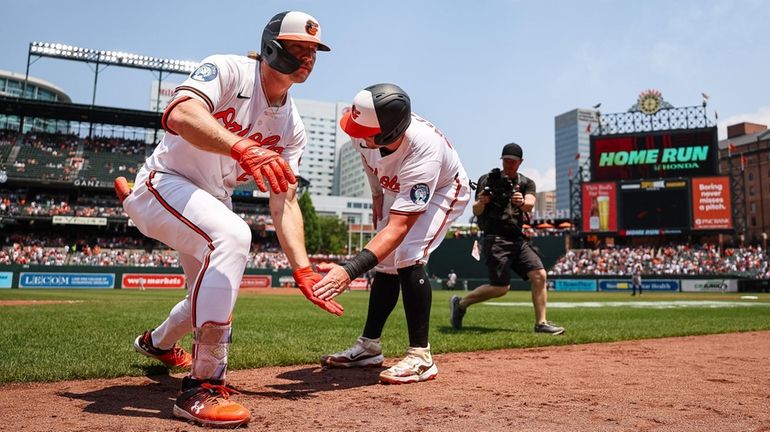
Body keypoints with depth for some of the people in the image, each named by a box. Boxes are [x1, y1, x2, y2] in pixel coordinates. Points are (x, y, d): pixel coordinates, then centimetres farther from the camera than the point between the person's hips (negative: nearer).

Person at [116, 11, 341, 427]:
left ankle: (157, 342, 53)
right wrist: (241, 147, -56)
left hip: (210, 204, 8)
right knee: (232, 235, -36)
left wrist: (302, 269, -17)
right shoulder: (227, 69, -18)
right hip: (164, 183, -7)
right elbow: (180, 114, -38)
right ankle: (202, 388, -30)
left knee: (211, 296, 16)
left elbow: (284, 201, -7)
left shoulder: (292, 127, -2)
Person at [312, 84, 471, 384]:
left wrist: (351, 269, -59)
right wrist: (378, 202, 3)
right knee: (386, 264, 5)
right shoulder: (364, 135, -28)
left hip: (443, 192, -6)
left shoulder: (424, 153, -45)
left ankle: (421, 358, -17)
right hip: (396, 190, 7)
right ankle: (369, 346, 18)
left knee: (407, 258, -25)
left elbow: (399, 227, -49)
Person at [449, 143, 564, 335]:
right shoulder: (488, 180, 4)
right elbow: (476, 212, -3)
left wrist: (522, 202, -34)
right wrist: (481, 202, -26)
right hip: (496, 239, -5)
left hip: (519, 239, 5)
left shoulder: (526, 183, 13)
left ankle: (541, 323, 1)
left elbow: (531, 203, -9)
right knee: (501, 287, -12)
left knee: (539, 275, -10)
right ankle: (460, 303, 8)